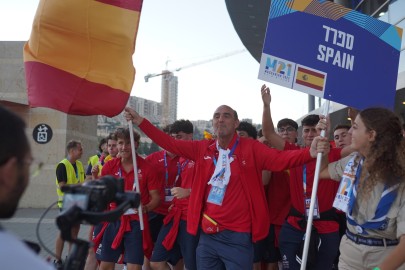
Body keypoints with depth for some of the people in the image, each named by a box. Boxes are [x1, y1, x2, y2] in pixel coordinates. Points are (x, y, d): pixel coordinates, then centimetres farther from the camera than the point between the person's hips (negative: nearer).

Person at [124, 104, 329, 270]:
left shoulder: (251, 148, -6)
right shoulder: (203, 149, 5)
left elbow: (280, 160, -18)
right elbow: (169, 143, 8)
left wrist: (310, 153, -35)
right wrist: (140, 122, 5)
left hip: (237, 236, -4)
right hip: (207, 235, 4)